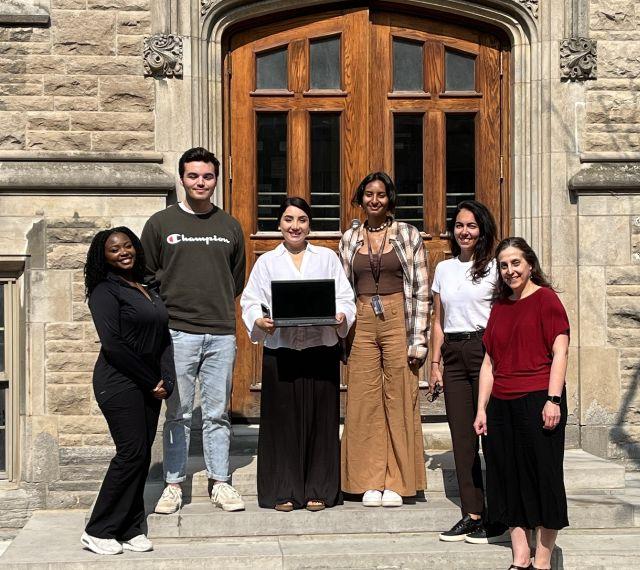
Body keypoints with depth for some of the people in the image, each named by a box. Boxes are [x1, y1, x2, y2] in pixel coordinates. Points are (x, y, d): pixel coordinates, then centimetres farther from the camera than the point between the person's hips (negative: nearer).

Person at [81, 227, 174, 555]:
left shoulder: (147, 290, 16)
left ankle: (130, 531, 12)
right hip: (119, 383, -7)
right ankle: (97, 533, -1)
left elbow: (164, 338, 13)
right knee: (132, 452, -10)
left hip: (148, 386, 7)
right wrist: (152, 382, -12)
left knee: (142, 455, 5)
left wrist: (166, 380, -3)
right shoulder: (105, 291, -7)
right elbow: (113, 344, -16)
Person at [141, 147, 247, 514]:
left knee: (218, 414, 6)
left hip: (222, 333, 2)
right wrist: (166, 308, 0)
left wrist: (220, 306, 11)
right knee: (178, 414, 2)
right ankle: (174, 485, 10)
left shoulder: (230, 226, 12)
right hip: (177, 332, -2)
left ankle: (221, 483, 13)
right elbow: (145, 275, 8)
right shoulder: (161, 223, 5)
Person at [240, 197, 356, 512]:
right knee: (282, 420, 0)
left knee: (320, 419, 2)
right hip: (279, 352, 0)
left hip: (321, 349, 1)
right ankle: (284, 490, 9)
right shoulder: (267, 262, 12)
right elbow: (250, 301, 5)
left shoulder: (327, 258, 13)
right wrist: (260, 321, -15)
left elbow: (345, 298, 8)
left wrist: (340, 316, -13)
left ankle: (318, 489, 12)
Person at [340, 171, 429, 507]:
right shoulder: (349, 239, 12)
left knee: (399, 400, -2)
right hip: (362, 324, 3)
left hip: (398, 320, -2)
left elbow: (421, 290, 1)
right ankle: (370, 482, 9)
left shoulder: (408, 235, 3)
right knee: (364, 400, 1)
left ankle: (396, 482, 5)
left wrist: (418, 338, -6)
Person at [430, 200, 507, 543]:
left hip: (485, 350, -5)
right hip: (453, 354, 5)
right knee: (461, 435, 4)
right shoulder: (444, 269, 15)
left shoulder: (493, 267, 0)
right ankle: (472, 514, 10)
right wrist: (435, 364, 11)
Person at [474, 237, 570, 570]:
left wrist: (553, 399, -16)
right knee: (509, 481, 7)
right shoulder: (499, 307, 16)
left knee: (542, 477, -1)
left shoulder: (545, 298, -2)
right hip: (502, 405, 7)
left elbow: (560, 351, -9)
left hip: (537, 401, -6)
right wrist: (482, 409, 12)